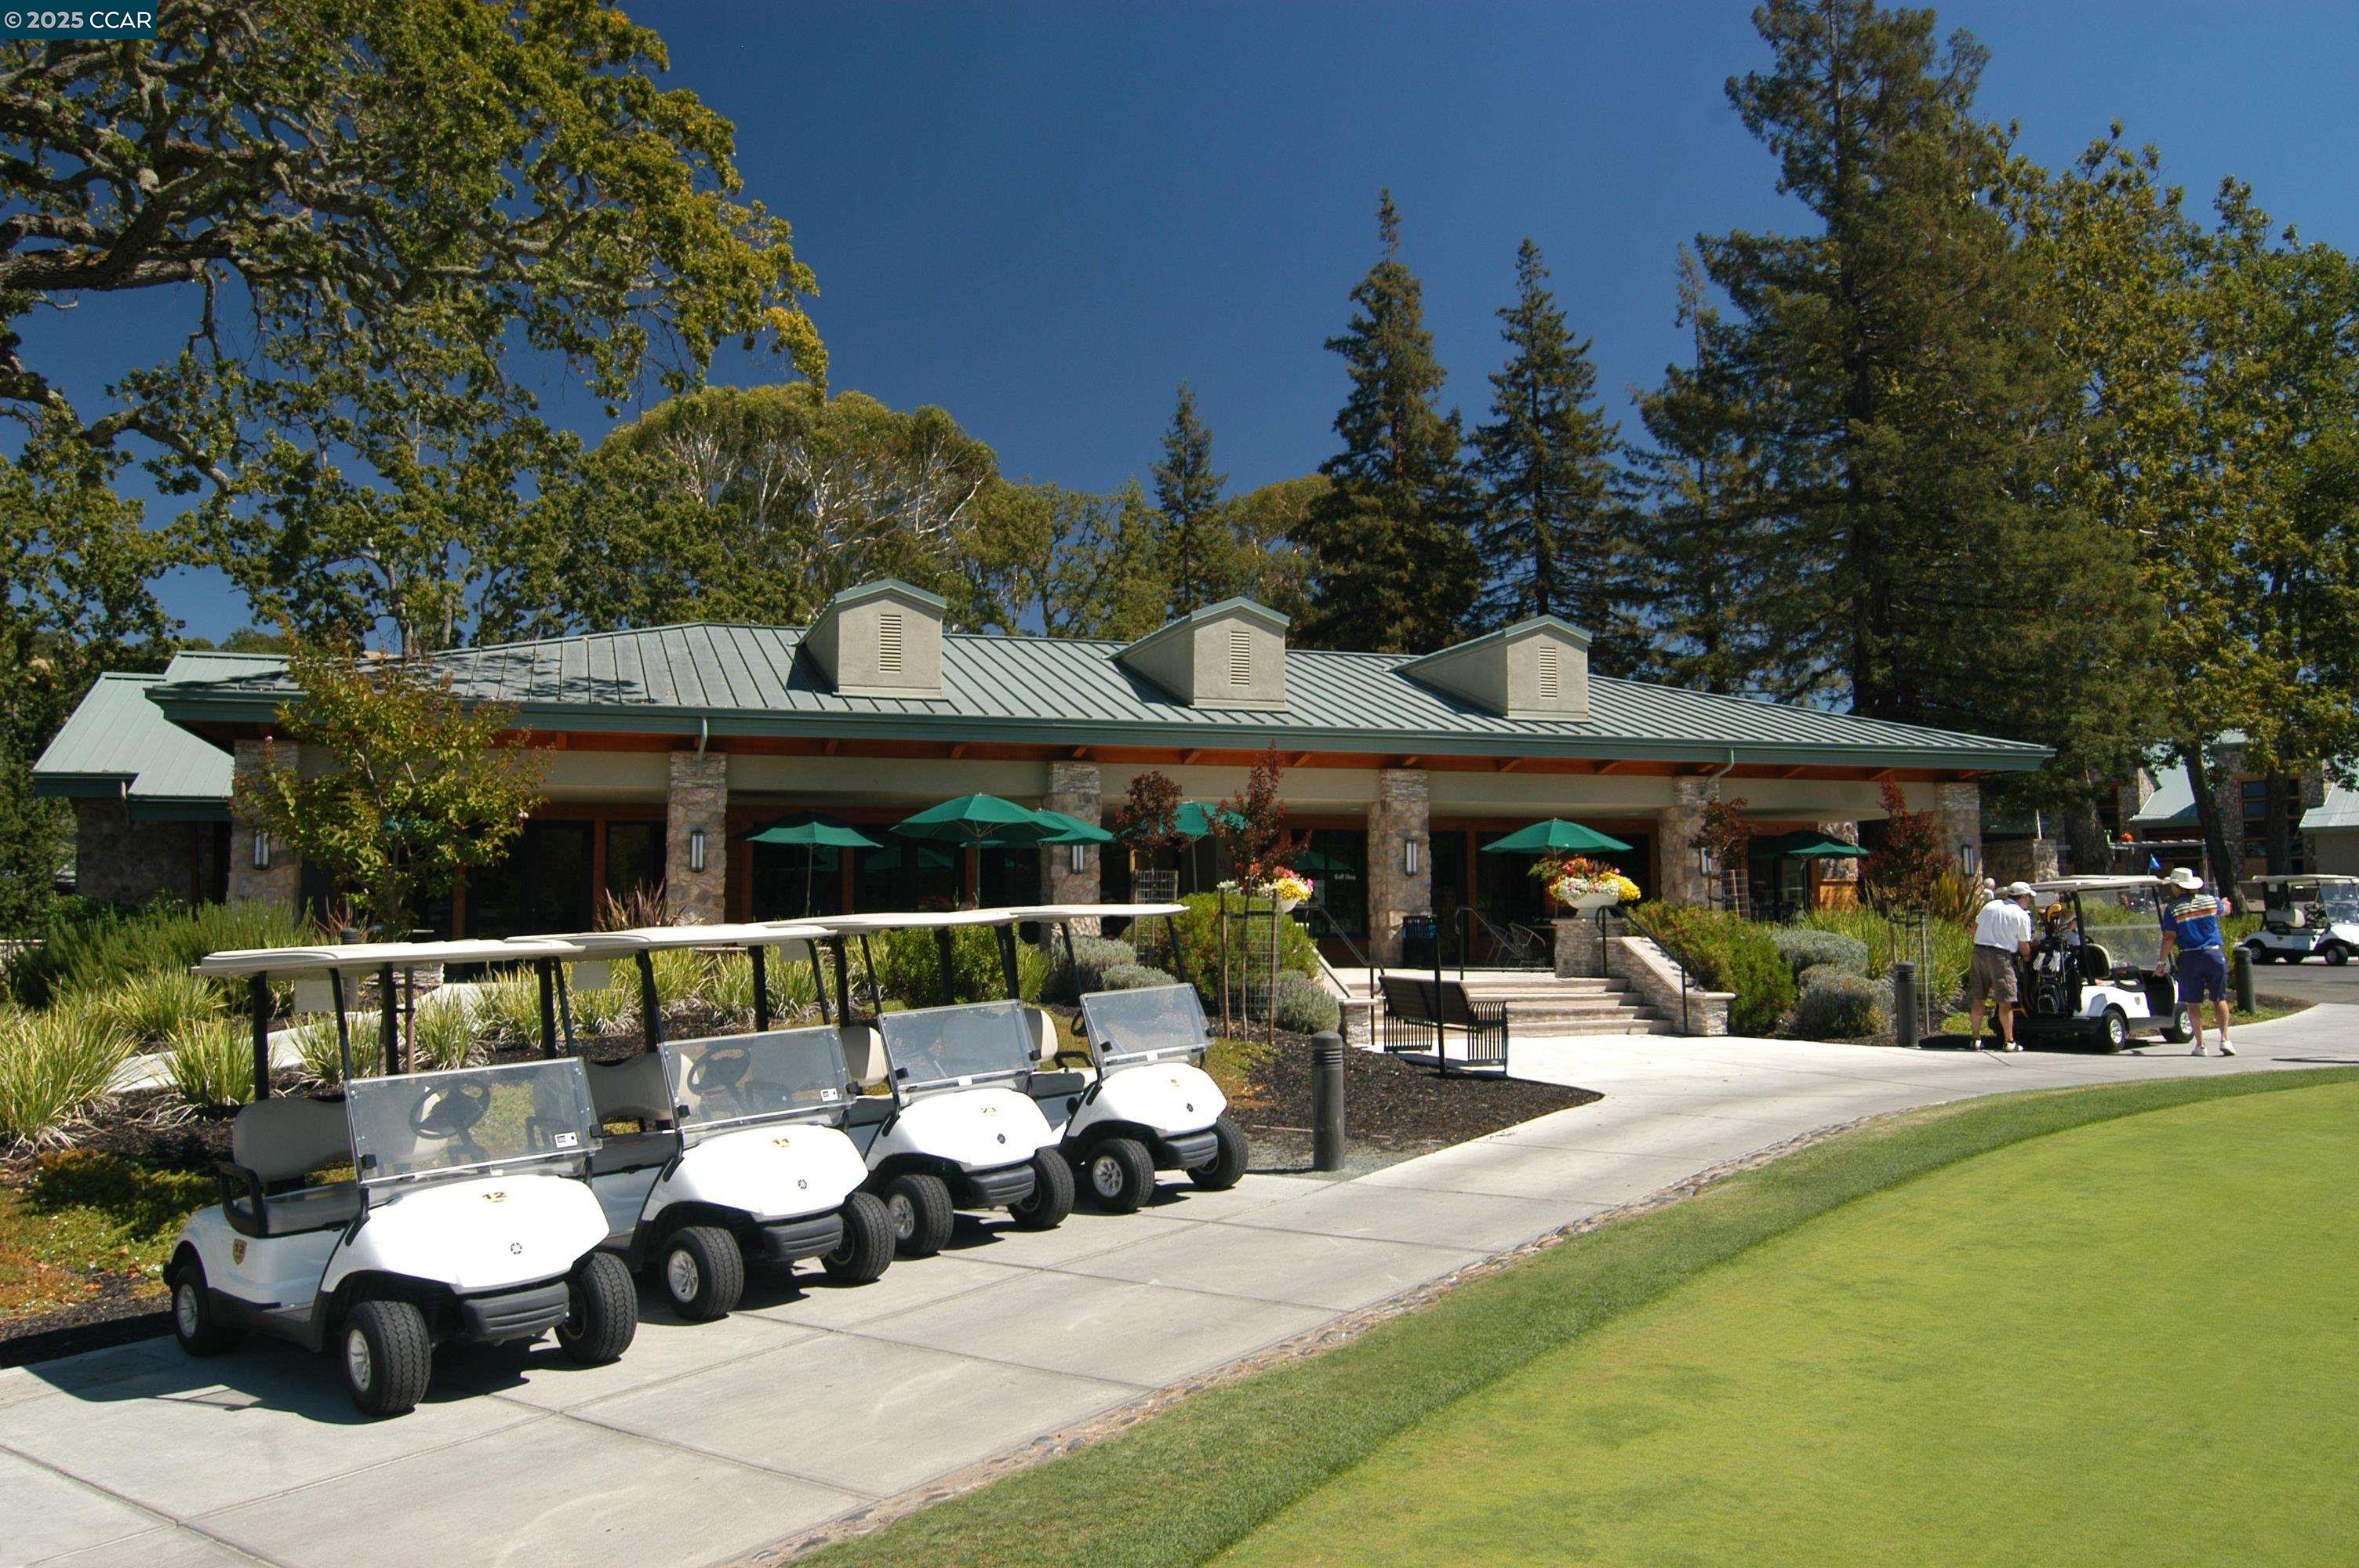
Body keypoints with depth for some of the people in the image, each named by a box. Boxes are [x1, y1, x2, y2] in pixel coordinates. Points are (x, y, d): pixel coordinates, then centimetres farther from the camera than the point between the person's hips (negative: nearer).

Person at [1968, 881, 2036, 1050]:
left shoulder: (1991, 905, 13)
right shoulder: (2022, 916, -2)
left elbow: (1975, 927, 16)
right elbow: (2024, 946, 2)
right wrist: (2028, 957, 22)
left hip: (1979, 952, 5)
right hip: (2000, 956, -5)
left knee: (1977, 999, 8)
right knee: (2005, 1002, 1)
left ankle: (1976, 1039, 11)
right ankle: (2009, 1041, 5)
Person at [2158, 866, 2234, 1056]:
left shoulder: (2172, 909, -5)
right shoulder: (2211, 901, 5)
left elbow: (2169, 938, -8)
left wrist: (2163, 962, 0)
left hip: (2190, 958, -3)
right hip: (2215, 954, 3)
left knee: (2193, 1003, 6)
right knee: (2219, 999, 13)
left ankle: (2200, 1044, 6)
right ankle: (2224, 1038, 2)